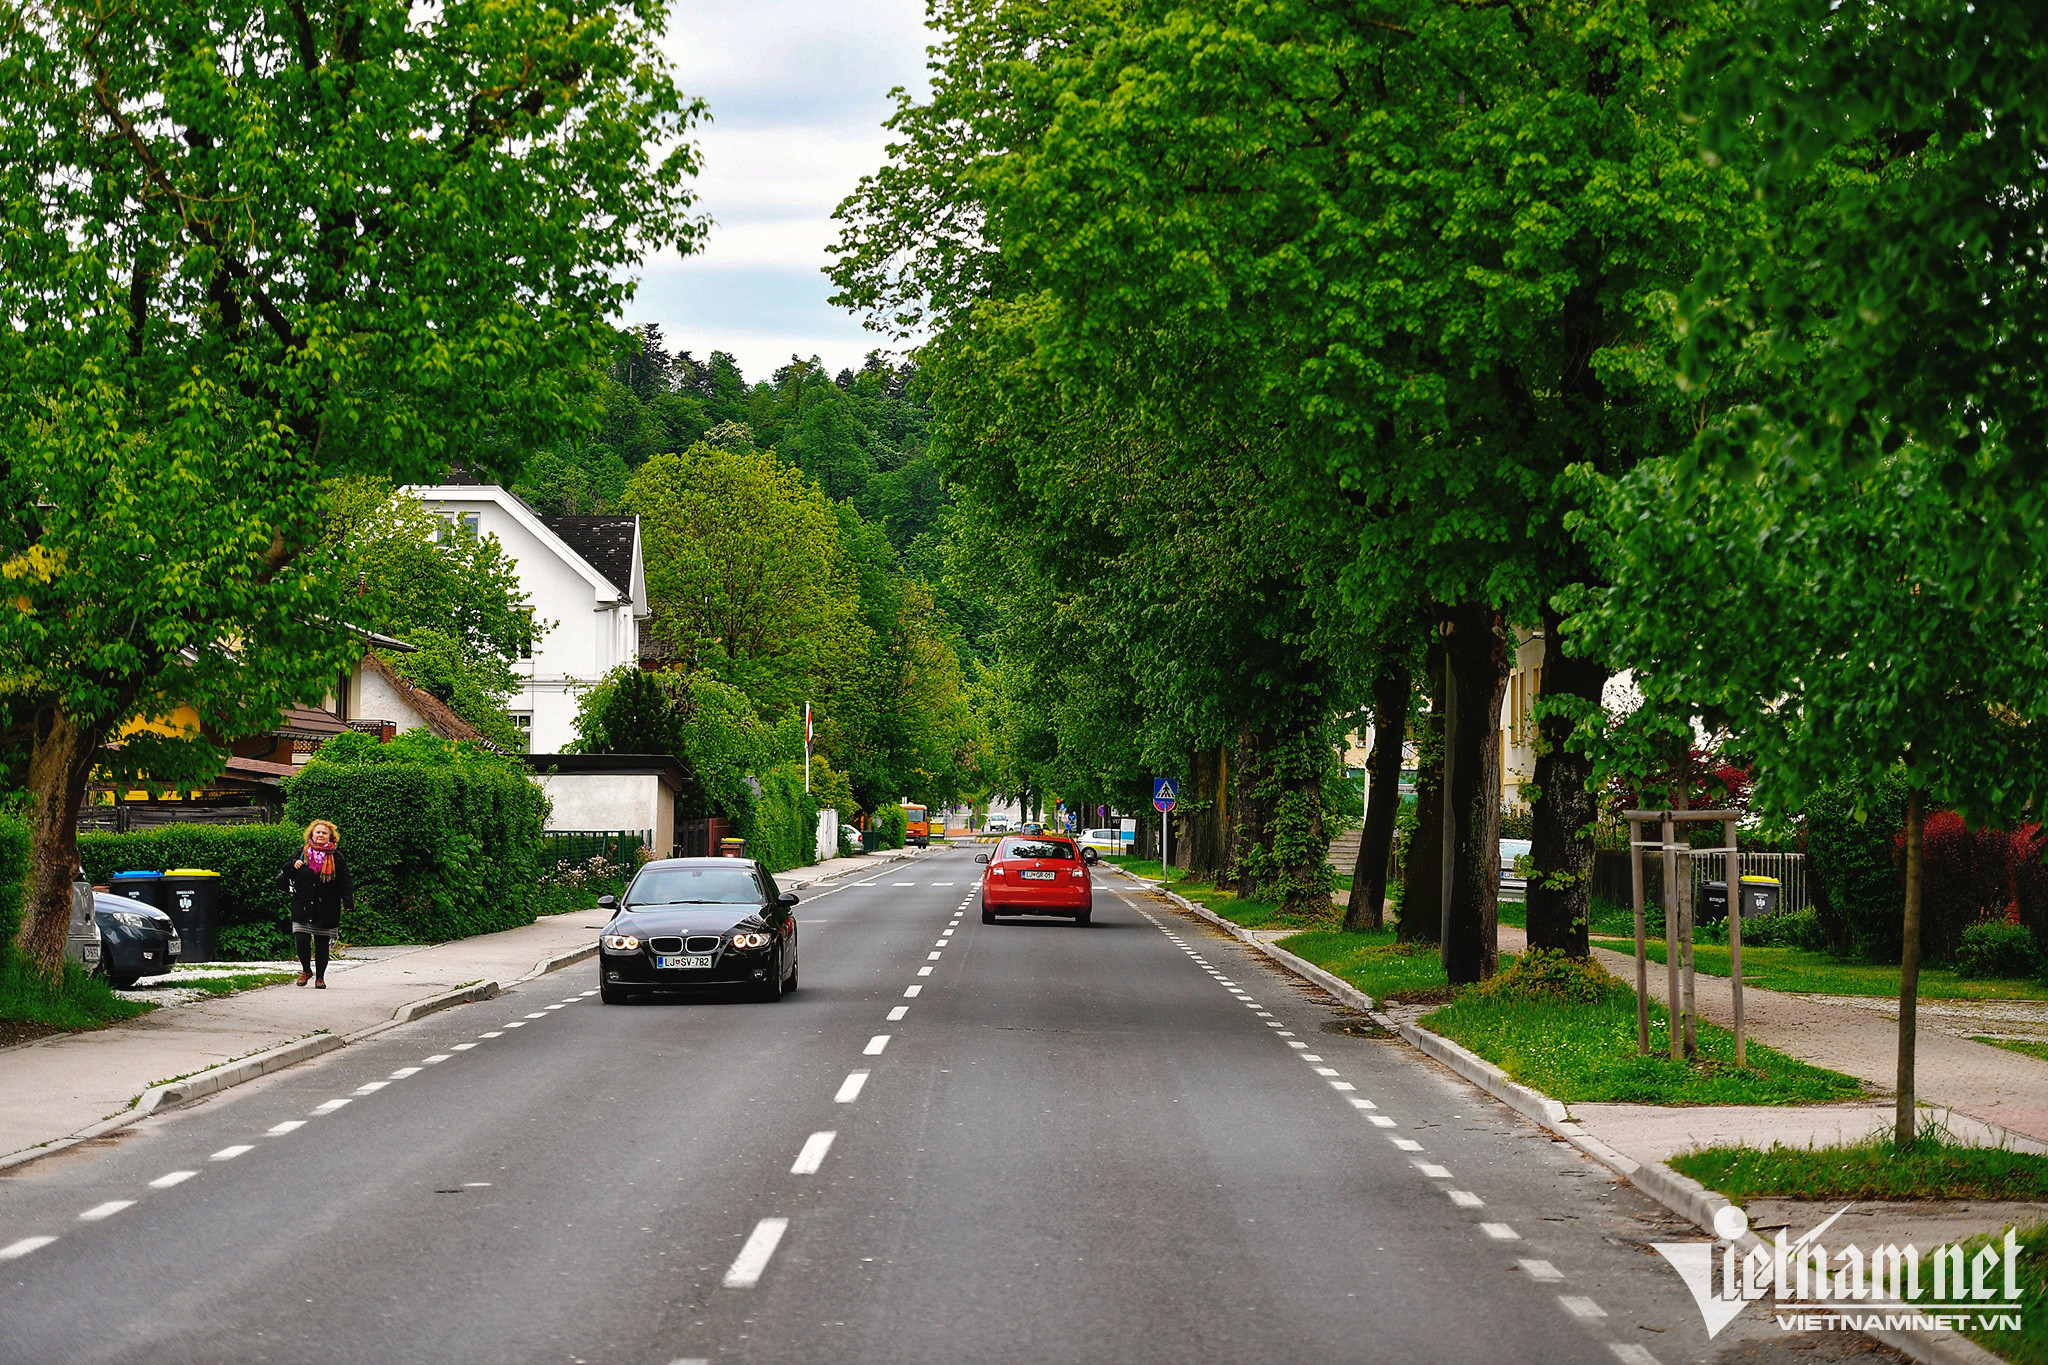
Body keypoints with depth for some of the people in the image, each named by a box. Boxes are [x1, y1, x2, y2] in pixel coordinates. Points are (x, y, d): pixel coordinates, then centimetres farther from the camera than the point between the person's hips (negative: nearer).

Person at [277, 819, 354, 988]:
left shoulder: (336, 858, 6)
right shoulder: (301, 854, 9)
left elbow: (345, 884, 4)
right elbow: (282, 880, 16)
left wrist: (349, 903, -8)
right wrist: (292, 866, -6)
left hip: (327, 909, 0)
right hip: (303, 907, 0)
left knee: (322, 944, 3)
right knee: (301, 940, -10)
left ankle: (320, 977, 17)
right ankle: (306, 970, 13)